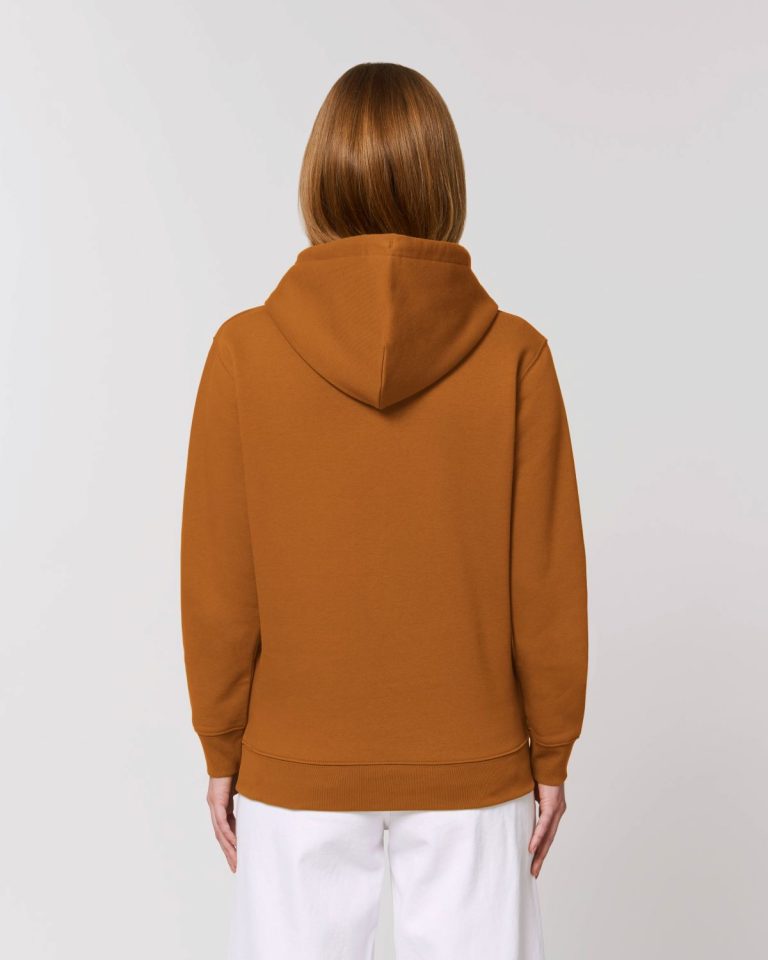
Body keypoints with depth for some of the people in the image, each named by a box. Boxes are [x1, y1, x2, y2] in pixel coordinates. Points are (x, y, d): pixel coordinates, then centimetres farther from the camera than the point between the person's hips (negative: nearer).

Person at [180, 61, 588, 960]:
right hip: (472, 766, 0)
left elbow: (218, 583, -7)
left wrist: (221, 751, 6)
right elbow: (549, 584, -7)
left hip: (297, 769, 0)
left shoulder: (245, 351, -12)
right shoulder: (515, 356, -12)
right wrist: (550, 755, 6)